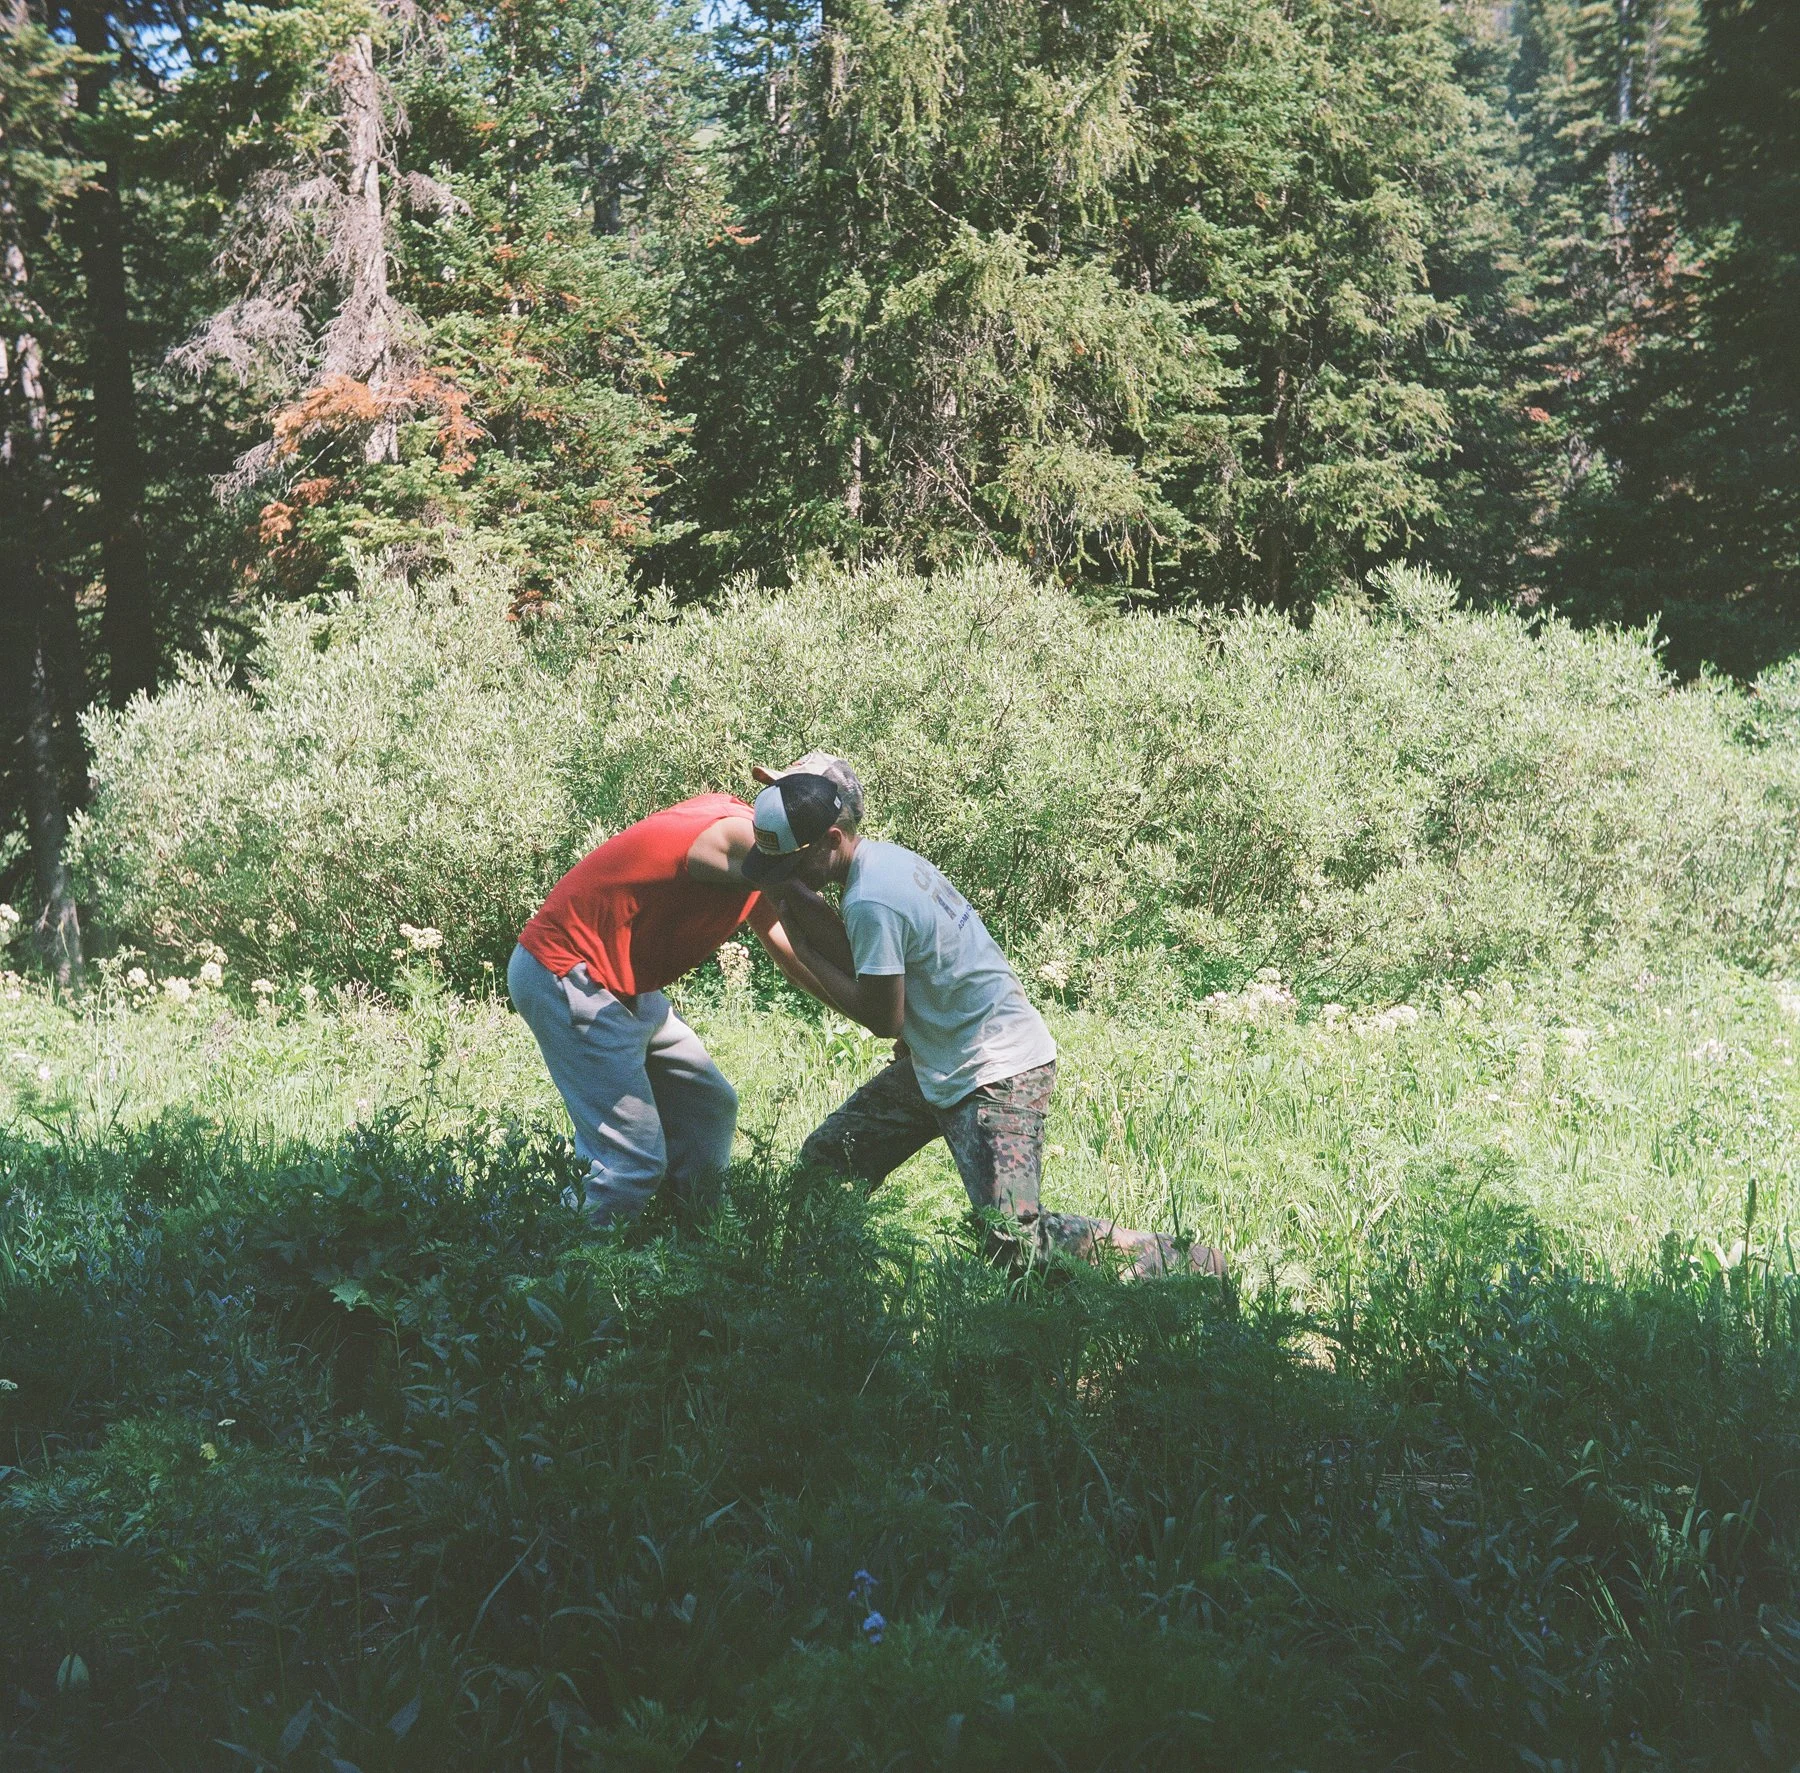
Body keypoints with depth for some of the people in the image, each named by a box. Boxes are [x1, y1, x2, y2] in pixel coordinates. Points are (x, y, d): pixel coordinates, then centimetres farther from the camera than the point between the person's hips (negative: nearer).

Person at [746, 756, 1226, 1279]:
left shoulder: (870, 902, -25)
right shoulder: (881, 858, 3)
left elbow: (885, 1019, -16)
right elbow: (860, 964, 5)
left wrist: (805, 950, -10)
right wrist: (796, 897, -2)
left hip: (996, 1073, -11)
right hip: (939, 1064, 11)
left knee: (1016, 1244, -15)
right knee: (823, 1161, 12)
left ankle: (1179, 1263, -2)